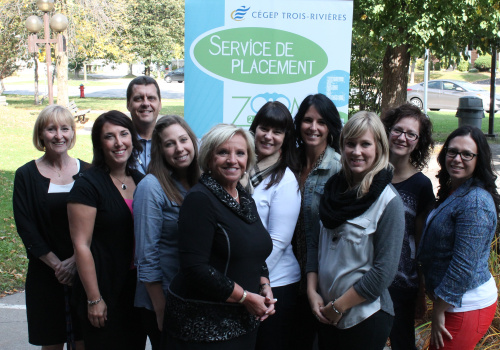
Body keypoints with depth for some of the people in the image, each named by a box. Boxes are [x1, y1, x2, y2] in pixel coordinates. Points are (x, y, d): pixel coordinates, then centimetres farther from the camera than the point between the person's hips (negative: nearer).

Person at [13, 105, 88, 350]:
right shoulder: (26, 176, 1)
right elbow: (26, 229, -4)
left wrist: (74, 261, -13)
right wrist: (56, 264, -12)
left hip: (84, 272, 1)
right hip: (45, 274, 0)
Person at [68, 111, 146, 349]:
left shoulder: (140, 180, 7)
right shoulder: (88, 184, -12)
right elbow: (81, 245, -15)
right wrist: (94, 299, -16)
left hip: (137, 285, 6)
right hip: (105, 291, -6)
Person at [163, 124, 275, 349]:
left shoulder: (246, 200, 10)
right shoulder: (200, 199, -14)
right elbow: (195, 268, -21)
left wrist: (264, 287, 0)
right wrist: (246, 297, -16)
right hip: (201, 323, -7)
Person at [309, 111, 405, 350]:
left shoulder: (388, 201, -14)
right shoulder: (334, 187, 3)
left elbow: (384, 271, -16)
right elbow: (318, 245, 8)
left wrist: (339, 306, -12)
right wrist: (312, 290, -4)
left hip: (365, 317, -5)